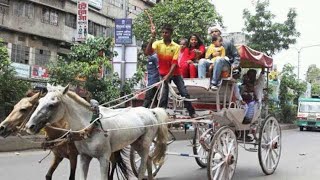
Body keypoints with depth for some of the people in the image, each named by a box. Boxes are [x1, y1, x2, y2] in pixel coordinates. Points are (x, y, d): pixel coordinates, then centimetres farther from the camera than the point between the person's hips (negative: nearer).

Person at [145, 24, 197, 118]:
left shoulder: (176, 46, -8)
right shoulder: (158, 43, -6)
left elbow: (174, 63, -13)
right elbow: (148, 52, -24)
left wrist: (168, 75, -22)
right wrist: (152, 37, -30)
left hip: (175, 73, 0)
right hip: (163, 74, 0)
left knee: (184, 93, 2)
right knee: (163, 96, -3)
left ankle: (192, 113, 14)